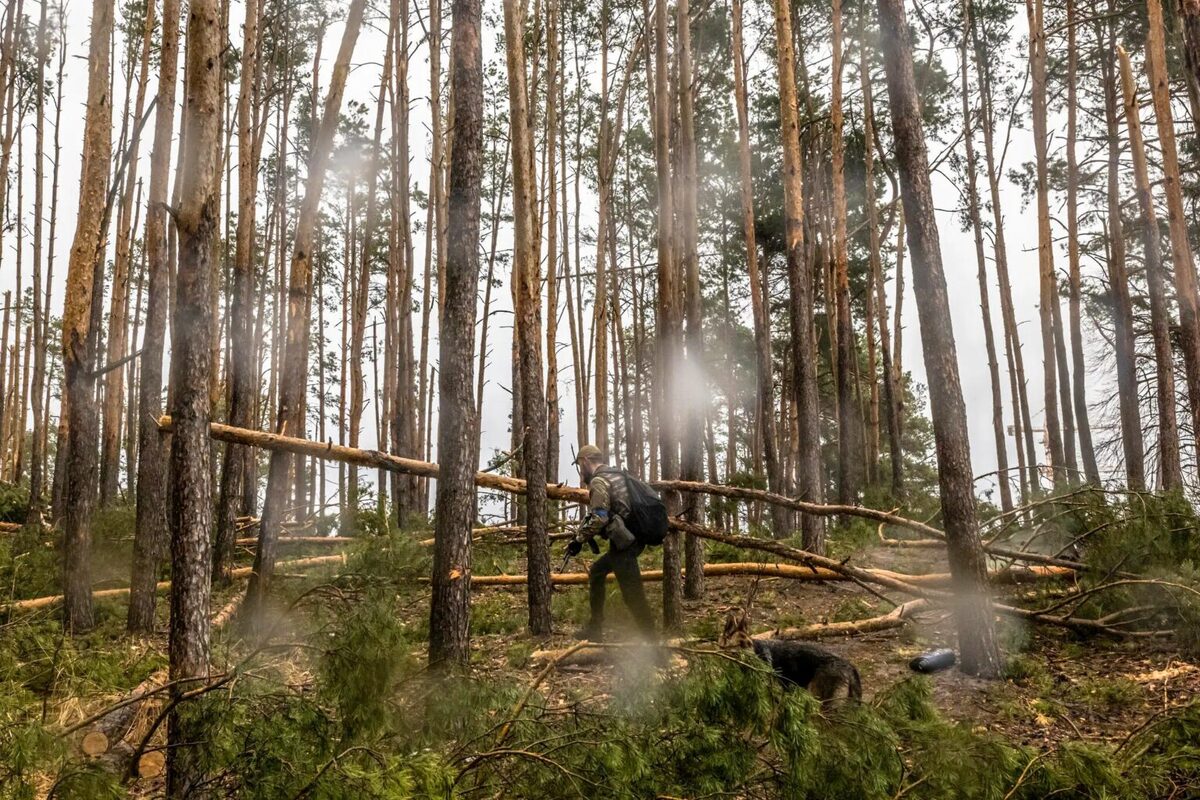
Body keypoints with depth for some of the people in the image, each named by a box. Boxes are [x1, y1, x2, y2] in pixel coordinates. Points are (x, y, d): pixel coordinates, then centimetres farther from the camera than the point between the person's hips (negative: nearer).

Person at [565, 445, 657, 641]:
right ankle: (595, 628, 25)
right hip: (630, 538, 10)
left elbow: (598, 518, -19)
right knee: (596, 571, 22)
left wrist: (579, 539, -8)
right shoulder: (616, 475, 19)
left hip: (623, 543, -10)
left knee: (632, 595, -8)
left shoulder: (599, 481, -10)